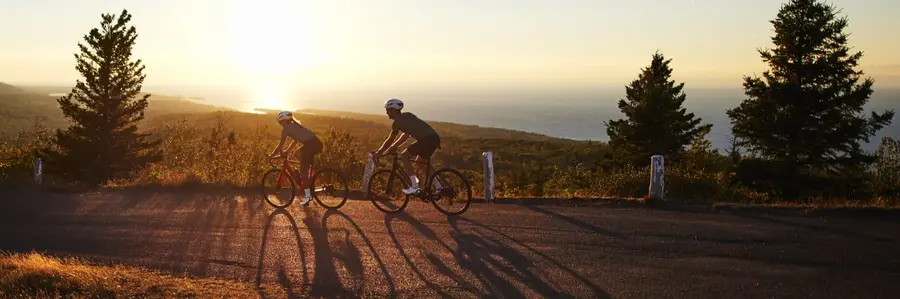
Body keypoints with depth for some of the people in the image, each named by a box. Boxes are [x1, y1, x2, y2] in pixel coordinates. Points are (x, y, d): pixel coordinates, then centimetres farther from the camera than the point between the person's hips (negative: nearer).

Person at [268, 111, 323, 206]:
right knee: (298, 154, 30)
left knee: (303, 171, 2)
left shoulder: (286, 128, 1)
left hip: (310, 145, -9)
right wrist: (286, 152, 33)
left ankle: (308, 196, 1)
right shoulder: (294, 125, 26)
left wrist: (272, 155, 12)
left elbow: (280, 145, 2)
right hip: (317, 143, 9)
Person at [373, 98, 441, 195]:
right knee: (420, 161, 25)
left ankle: (415, 186, -6)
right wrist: (394, 147, 35)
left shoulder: (397, 121, 0)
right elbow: (406, 135, 33)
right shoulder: (407, 116, 25)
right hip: (435, 138, 9)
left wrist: (379, 152, 15)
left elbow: (390, 140, 5)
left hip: (426, 139, -9)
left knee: (404, 156, 0)